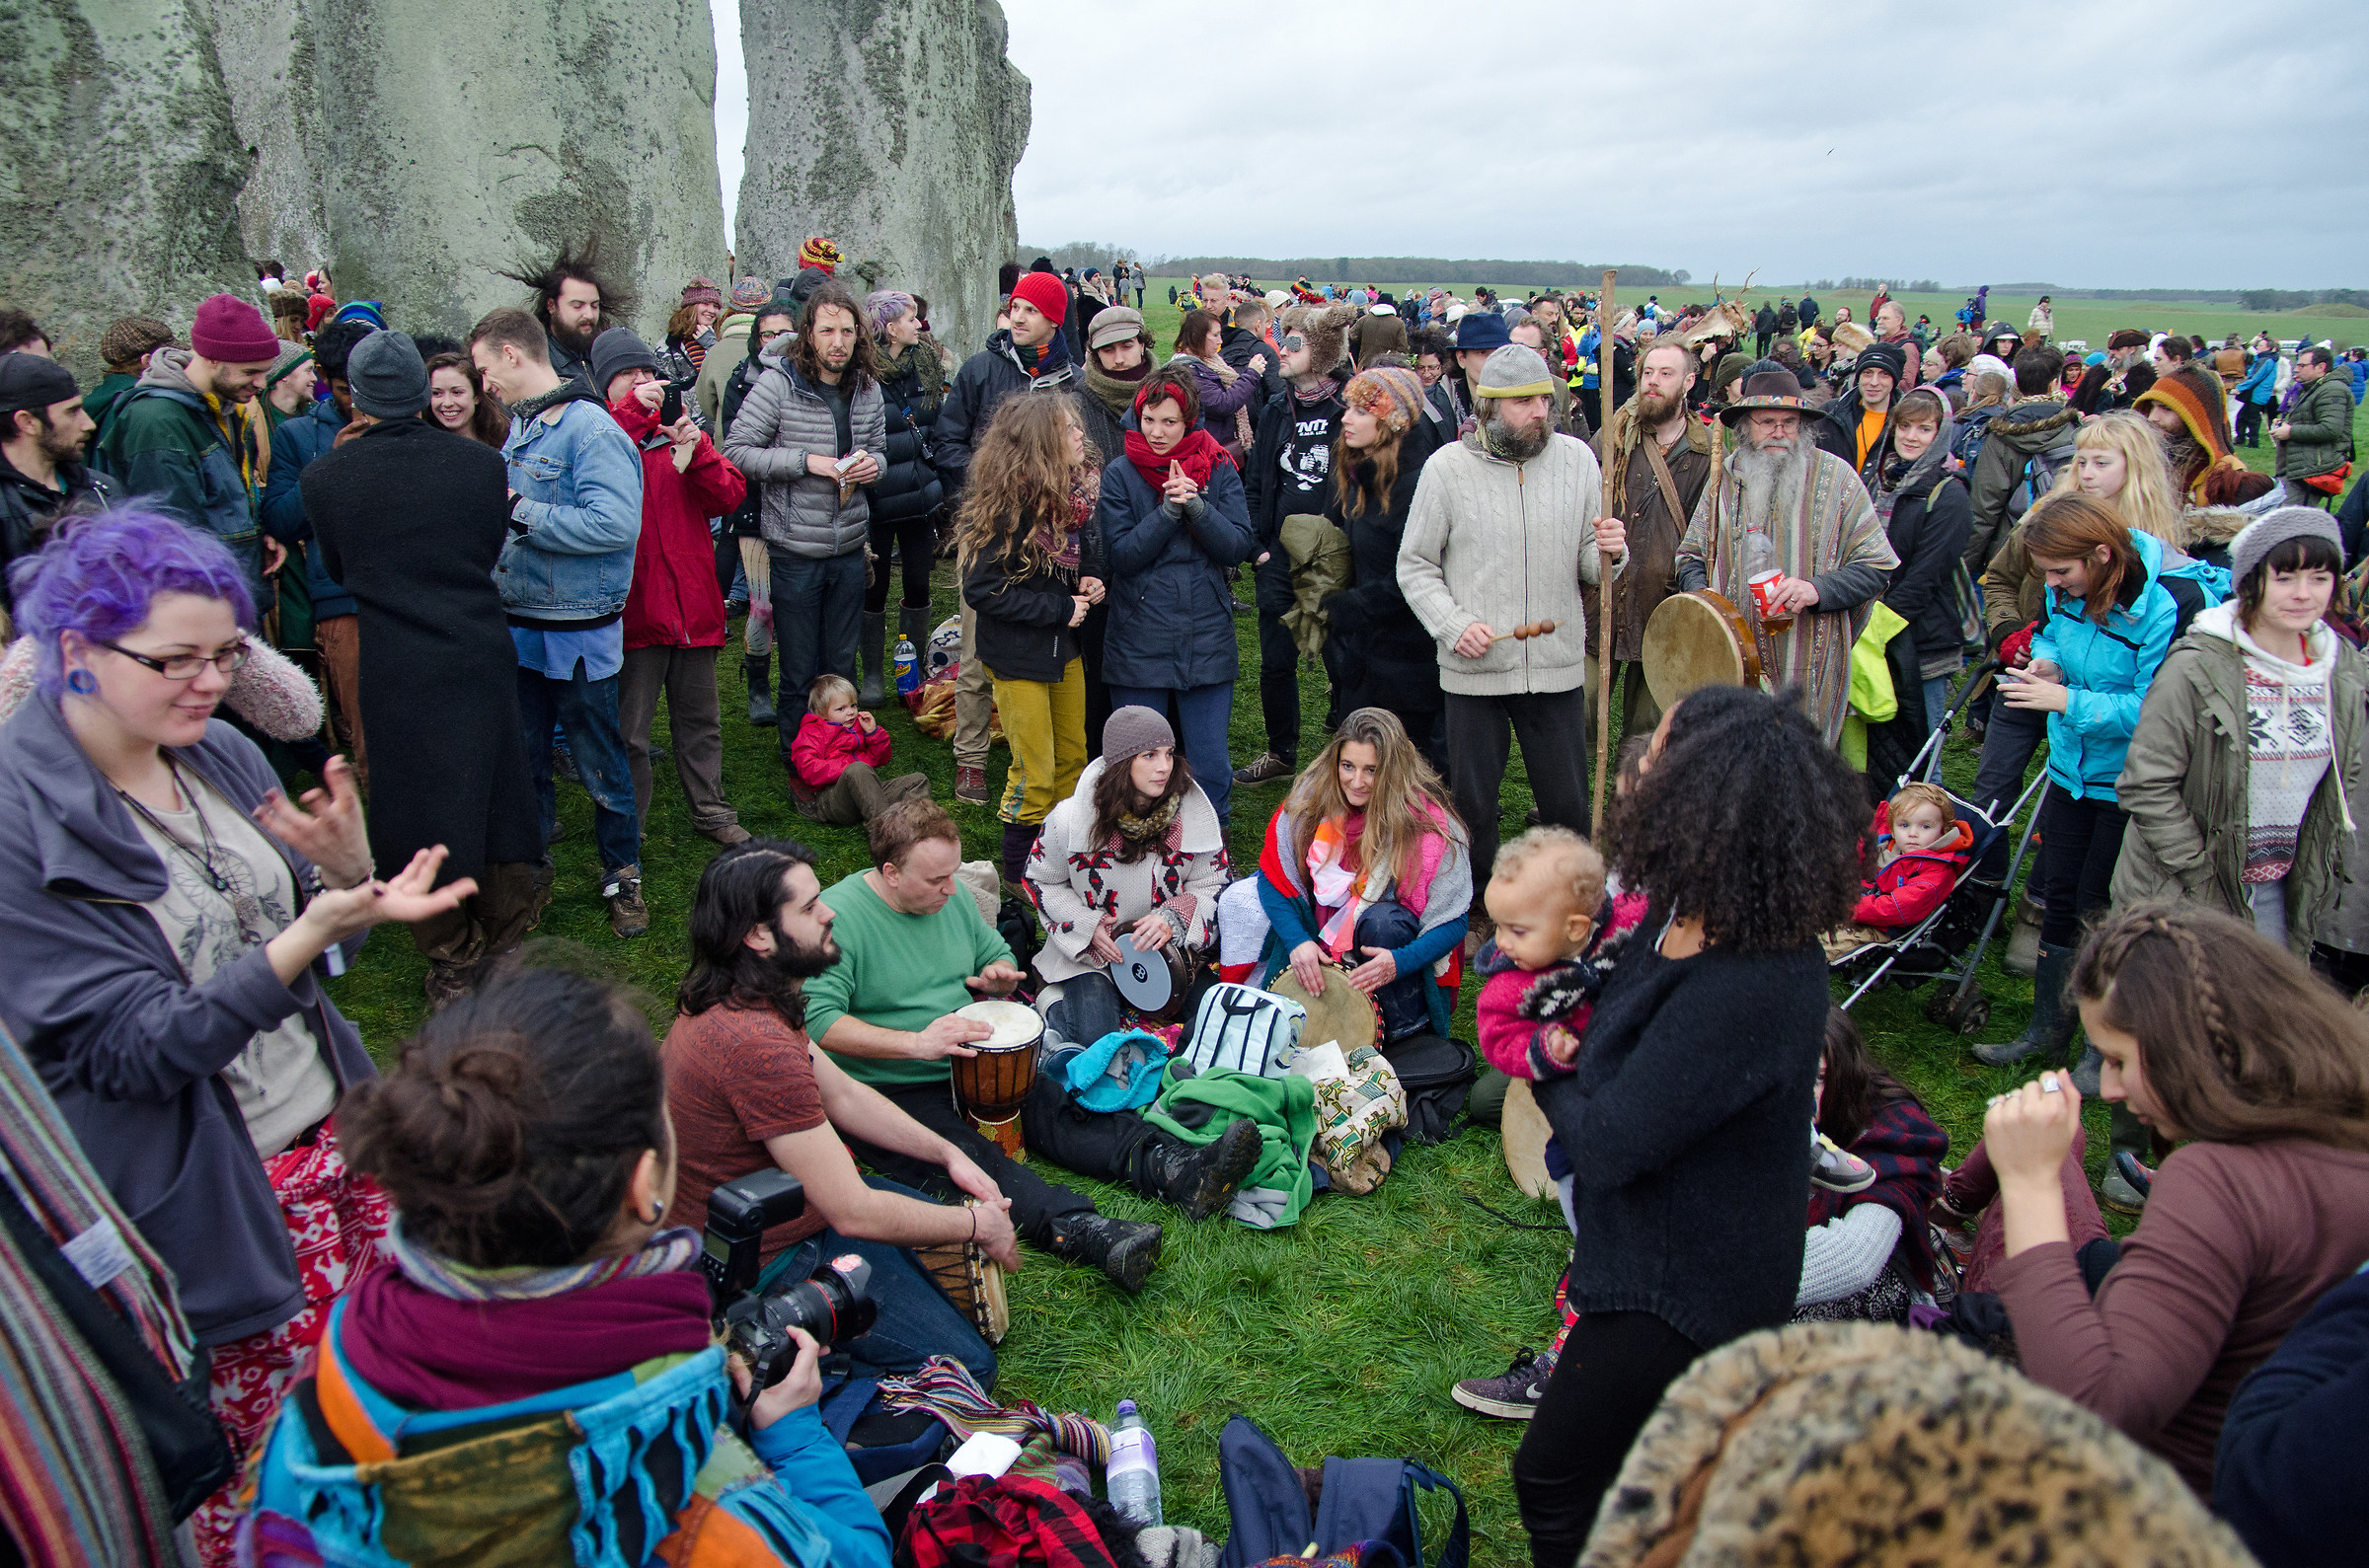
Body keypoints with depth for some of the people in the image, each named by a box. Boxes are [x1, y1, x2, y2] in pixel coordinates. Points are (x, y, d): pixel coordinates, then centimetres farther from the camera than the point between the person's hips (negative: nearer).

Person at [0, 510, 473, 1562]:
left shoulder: (219, 757, 1)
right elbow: (136, 1044, -20)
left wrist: (349, 875, -14)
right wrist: (317, 926, -32)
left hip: (336, 1135, 6)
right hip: (205, 1197, -6)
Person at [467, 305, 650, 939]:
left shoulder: (591, 429, -17)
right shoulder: (521, 425, 12)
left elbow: (615, 523, -28)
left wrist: (523, 516, -22)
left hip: (578, 634, -8)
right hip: (520, 625, 8)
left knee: (601, 765, 5)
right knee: (522, 760, 17)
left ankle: (622, 877, 21)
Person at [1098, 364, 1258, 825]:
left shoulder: (1219, 469, 4)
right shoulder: (1120, 473, 1)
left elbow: (1240, 547, -5)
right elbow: (1120, 554, -9)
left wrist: (1196, 506, -19)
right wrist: (1169, 510, -19)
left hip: (1207, 641, 1)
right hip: (1139, 644, -1)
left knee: (1211, 769, 5)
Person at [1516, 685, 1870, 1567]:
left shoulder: (1746, 990, -37)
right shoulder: (1690, 913, -7)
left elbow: (1607, 1144, -29)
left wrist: (1553, 1087, -9)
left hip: (1683, 1290, -9)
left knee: (1554, 1479, 7)